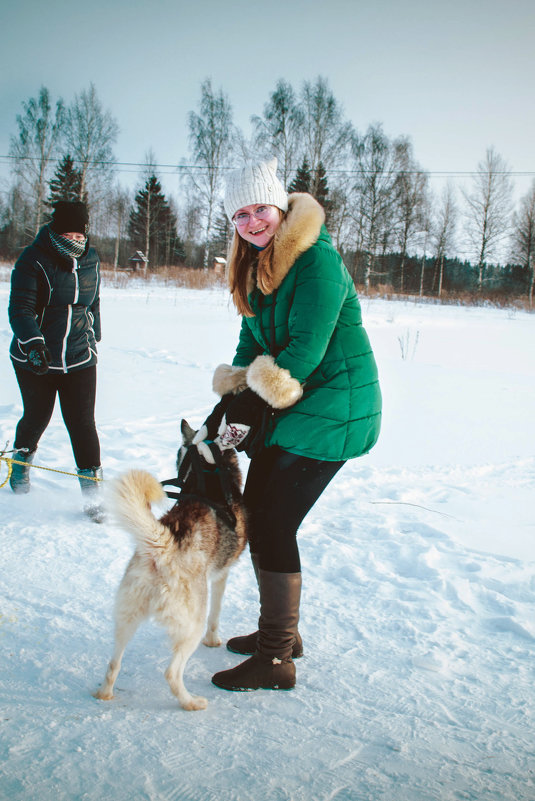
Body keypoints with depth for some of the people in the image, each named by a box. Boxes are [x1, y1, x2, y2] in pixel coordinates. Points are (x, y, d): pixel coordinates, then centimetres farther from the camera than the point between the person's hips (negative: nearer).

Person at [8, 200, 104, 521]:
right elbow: (20, 309, -18)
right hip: (35, 359, -2)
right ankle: (22, 460, 46)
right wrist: (34, 344, -33)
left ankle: (93, 491, 0)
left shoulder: (91, 260, 2)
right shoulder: (34, 260, -12)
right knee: (37, 416, 14)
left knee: (82, 422, -5)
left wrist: (93, 337, 22)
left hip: (79, 359, 2)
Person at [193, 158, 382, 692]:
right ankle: (280, 631, 29)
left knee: (274, 525, -8)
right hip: (287, 407, 9)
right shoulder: (255, 266, 11)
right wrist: (224, 408, -3)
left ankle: (276, 659, 6)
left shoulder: (316, 259, -16)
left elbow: (306, 348, -22)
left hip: (331, 405, -9)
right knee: (254, 514, 10)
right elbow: (251, 344, 9)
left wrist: (252, 405, -20)